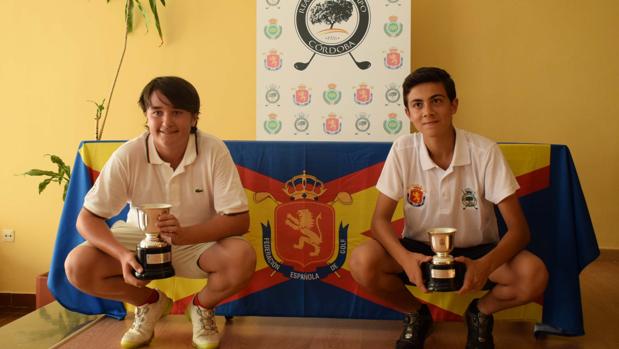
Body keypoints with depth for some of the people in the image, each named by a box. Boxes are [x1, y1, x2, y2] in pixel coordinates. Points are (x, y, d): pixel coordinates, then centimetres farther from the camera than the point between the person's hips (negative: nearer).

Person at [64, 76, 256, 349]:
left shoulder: (213, 151, -21)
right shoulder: (128, 156, -20)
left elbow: (239, 220, -20)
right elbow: (87, 218, -15)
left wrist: (185, 234, -37)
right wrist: (123, 255, -34)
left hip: (201, 240, -1)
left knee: (242, 258, -31)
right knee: (78, 266, -22)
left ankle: (202, 306, 5)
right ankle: (150, 302, 8)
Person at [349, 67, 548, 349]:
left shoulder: (485, 152, -18)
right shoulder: (402, 151, -14)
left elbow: (518, 228, -18)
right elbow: (381, 219, -12)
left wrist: (485, 265, -38)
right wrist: (406, 259, -33)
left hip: (476, 252, 0)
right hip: (419, 250, 1)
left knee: (534, 275, -29)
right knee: (362, 263, -28)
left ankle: (480, 313, 7)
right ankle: (416, 315, 5)